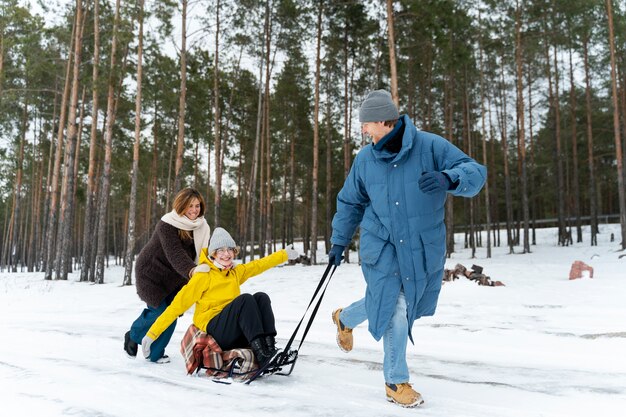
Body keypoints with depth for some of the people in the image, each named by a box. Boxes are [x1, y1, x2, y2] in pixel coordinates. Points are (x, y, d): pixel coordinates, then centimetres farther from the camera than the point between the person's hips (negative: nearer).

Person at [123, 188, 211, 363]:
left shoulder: (202, 227, -6)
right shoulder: (166, 225, -27)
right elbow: (175, 254, -41)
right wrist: (191, 270, -58)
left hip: (174, 276, 6)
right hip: (151, 272, -6)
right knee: (159, 311, -8)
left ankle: (155, 353, 21)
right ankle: (133, 336, 23)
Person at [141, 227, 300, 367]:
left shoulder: (236, 272, 16)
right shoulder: (204, 275, -3)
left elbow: (260, 264, 29)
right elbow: (178, 304, -4)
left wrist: (285, 254, 35)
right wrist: (152, 333, -6)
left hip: (237, 333, 6)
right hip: (213, 330, -6)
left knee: (261, 297, -15)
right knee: (245, 299, -27)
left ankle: (269, 345, -27)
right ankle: (259, 352, -38)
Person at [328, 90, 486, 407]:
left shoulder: (430, 146, -11)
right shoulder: (365, 159, -2)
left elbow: (475, 172, -16)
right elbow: (349, 203, 10)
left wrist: (448, 179, -37)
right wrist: (338, 242, 11)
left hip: (423, 250, 0)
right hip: (381, 247, 0)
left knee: (385, 303, 13)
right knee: (395, 311, -4)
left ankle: (345, 318, 45)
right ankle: (396, 382, 18)